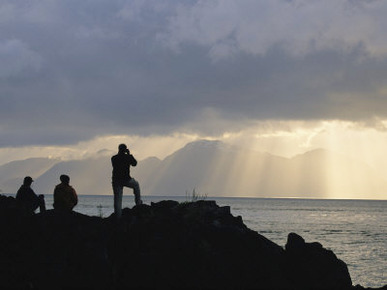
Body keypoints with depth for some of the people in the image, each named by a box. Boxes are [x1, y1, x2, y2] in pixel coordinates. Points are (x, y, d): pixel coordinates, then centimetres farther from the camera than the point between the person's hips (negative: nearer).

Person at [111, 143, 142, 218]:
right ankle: (138, 202, 30)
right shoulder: (127, 157, -6)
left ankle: (118, 217, 0)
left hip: (116, 180, 2)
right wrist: (130, 154, 15)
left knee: (117, 199, 5)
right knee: (136, 184, 30)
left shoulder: (113, 158, 1)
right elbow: (134, 163, 11)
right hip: (126, 180, -2)